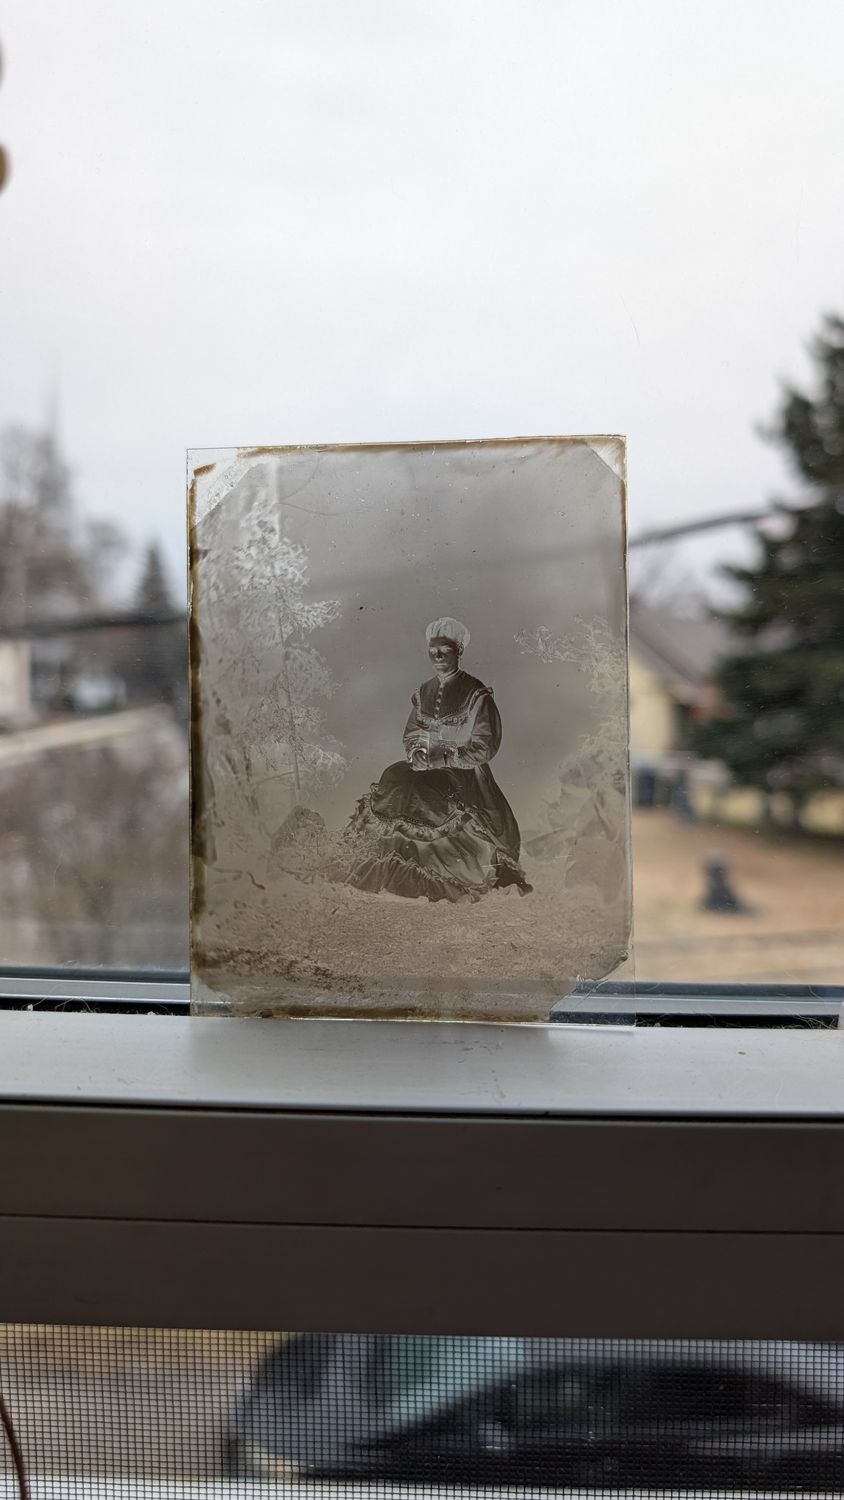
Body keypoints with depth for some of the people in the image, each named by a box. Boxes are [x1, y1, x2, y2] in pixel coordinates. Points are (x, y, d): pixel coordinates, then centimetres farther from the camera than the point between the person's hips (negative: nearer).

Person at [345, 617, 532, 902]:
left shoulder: (477, 694, -5)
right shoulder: (424, 693, 14)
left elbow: (483, 749, -8)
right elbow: (411, 736, 18)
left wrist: (440, 756, -15)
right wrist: (417, 753, -5)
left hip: (464, 773, -6)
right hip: (428, 770, 6)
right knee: (394, 781, -20)